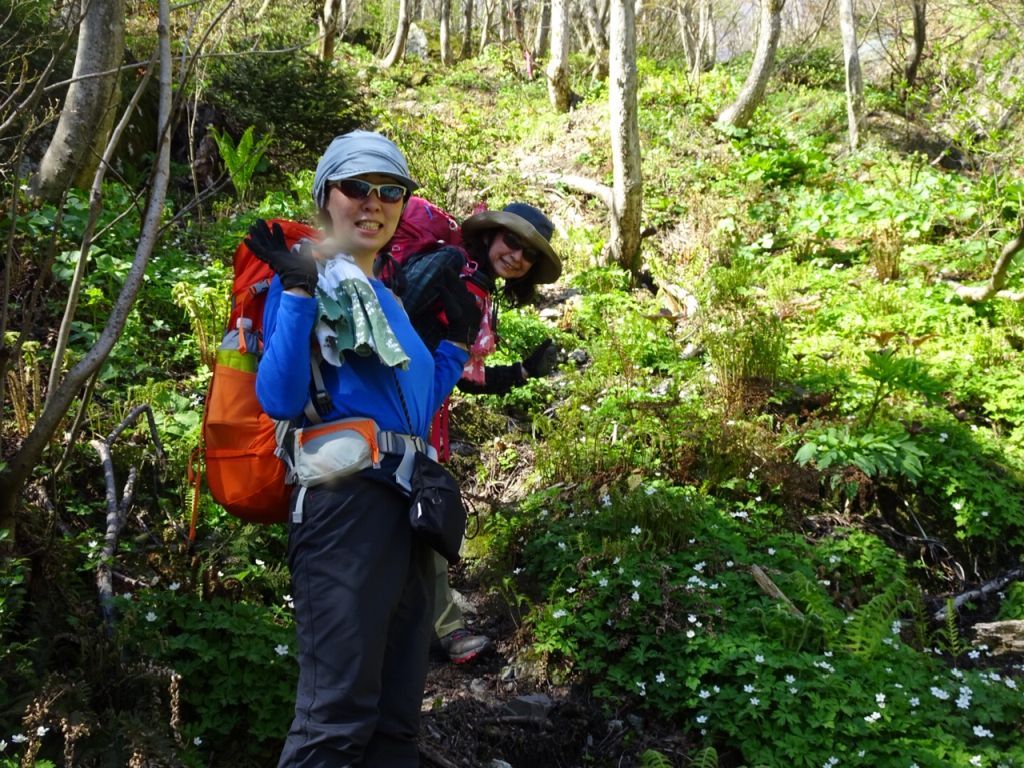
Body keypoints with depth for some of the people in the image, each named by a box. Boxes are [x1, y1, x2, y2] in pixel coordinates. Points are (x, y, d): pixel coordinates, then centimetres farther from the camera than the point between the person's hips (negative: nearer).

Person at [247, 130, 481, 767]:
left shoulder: (390, 299, 23)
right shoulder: (306, 276, 0)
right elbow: (281, 400, -15)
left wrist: (459, 344, 24)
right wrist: (298, 293, -20)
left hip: (408, 504, 9)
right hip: (347, 497, -9)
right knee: (340, 714, -11)